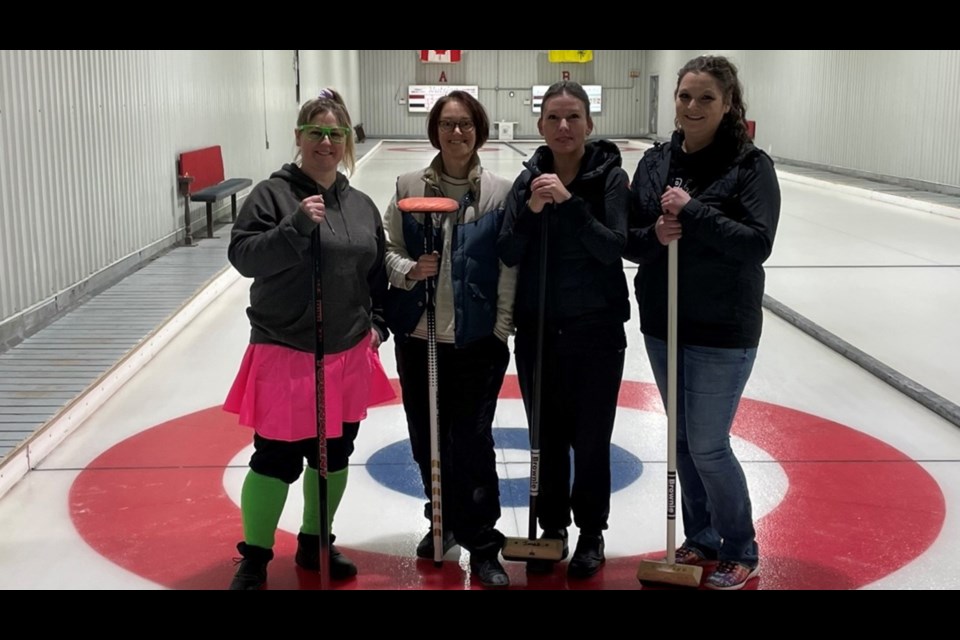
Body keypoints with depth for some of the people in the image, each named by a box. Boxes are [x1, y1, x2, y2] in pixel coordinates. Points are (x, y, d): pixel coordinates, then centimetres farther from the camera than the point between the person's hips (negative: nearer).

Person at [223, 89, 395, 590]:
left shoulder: (362, 206, 7)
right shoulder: (273, 194, -8)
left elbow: (378, 275, 16)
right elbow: (242, 256, -19)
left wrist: (377, 324, 6)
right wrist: (295, 226, -29)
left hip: (349, 356, 6)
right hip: (285, 354, -5)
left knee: (335, 455, 15)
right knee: (276, 460, -1)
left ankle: (315, 543, 35)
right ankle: (254, 558, 19)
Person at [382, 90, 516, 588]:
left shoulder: (500, 193, -4)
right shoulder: (409, 186, 1)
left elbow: (509, 267, -3)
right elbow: (388, 248, 6)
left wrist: (502, 327, -6)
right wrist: (408, 270, -14)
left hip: (476, 339, -3)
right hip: (417, 336, 3)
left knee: (471, 439, 0)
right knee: (427, 438, 13)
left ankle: (482, 544, 14)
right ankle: (444, 519, 35)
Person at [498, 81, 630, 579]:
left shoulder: (610, 177, -6)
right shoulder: (529, 179, 3)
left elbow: (613, 248, -17)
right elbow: (509, 255, -2)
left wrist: (569, 202, -26)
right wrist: (530, 212, -18)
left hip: (596, 330, -3)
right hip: (537, 330, 3)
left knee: (591, 438, 6)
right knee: (547, 436, 12)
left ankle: (591, 533, 24)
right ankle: (551, 529, 28)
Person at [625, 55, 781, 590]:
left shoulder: (751, 165, -10)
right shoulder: (655, 162, 5)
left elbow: (758, 243, -19)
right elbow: (627, 239, 6)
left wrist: (692, 212, -23)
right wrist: (654, 235, -15)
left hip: (723, 331, -5)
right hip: (663, 325, 6)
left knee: (708, 445, -2)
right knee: (684, 441, 15)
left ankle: (741, 552, 19)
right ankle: (700, 540, 32)